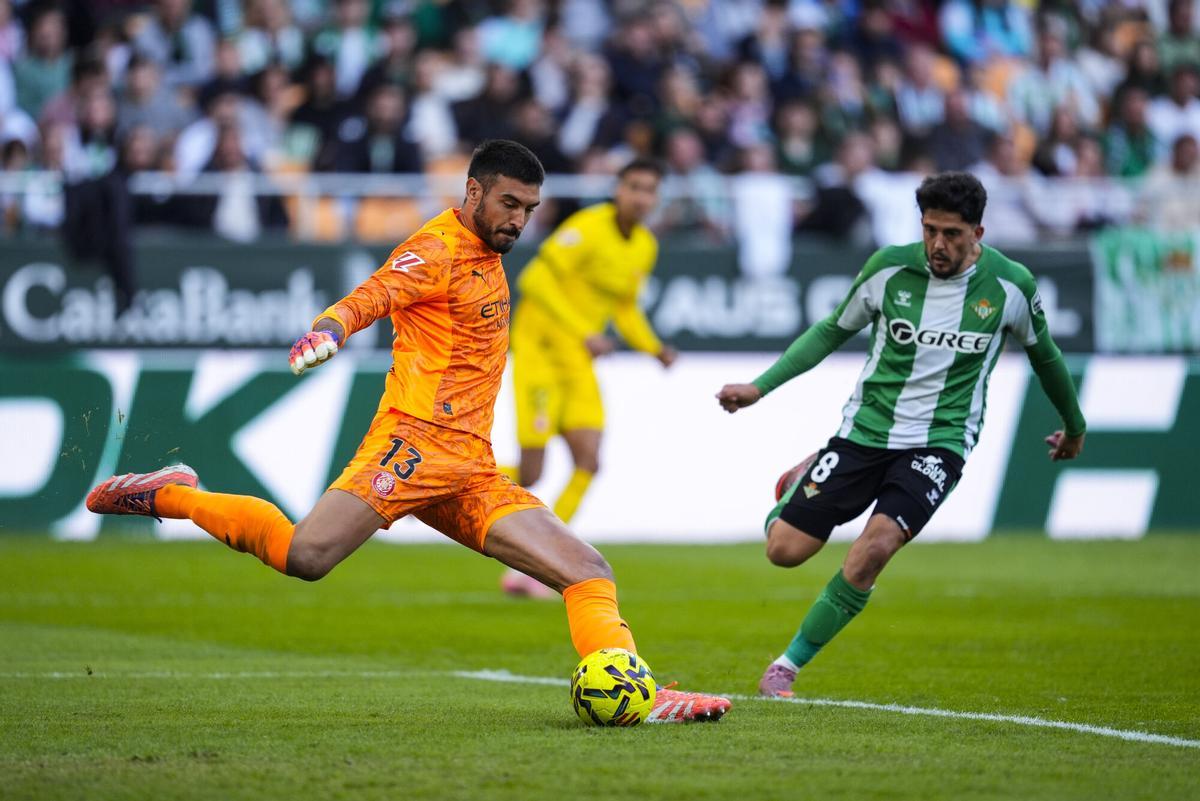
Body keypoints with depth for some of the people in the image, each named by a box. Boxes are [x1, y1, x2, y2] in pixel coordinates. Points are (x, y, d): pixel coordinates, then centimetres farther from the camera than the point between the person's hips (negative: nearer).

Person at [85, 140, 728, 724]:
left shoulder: (488, 258, 23)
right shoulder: (437, 250, -3)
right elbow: (370, 297, -22)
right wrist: (327, 330, -44)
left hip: (473, 474, 9)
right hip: (416, 442, -9)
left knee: (588, 573, -1)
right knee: (306, 556, -26)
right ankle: (169, 496, -8)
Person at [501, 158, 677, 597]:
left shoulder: (645, 247, 8)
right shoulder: (589, 228, -17)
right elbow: (535, 280, -23)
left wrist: (655, 349, 4)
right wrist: (584, 332, -28)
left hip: (578, 362, 7)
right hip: (539, 346, -7)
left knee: (588, 462, -7)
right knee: (531, 474, -11)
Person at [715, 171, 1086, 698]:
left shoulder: (1010, 285, -6)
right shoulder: (890, 268, -6)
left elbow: (1042, 354, 13)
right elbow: (832, 331, 9)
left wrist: (1074, 426, 27)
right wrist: (759, 386, 3)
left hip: (939, 441, -2)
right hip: (865, 430, 2)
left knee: (875, 547, -26)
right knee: (784, 550, -3)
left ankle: (788, 665, -11)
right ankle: (806, 479, 35)